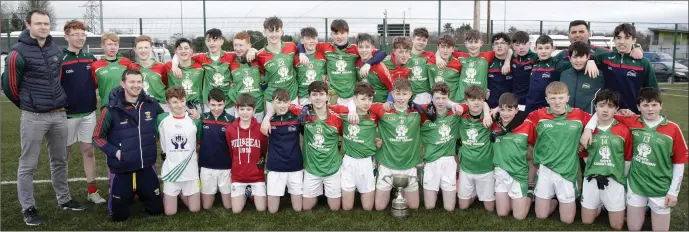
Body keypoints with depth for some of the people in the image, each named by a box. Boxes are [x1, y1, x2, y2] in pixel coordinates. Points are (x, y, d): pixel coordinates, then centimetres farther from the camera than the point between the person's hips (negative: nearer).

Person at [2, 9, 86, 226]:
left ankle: (64, 200, 29)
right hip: (33, 117, -6)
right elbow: (9, 85, -5)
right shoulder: (19, 52, -11)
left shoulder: (56, 50, 7)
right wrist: (28, 105, 7)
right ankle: (28, 208, 13)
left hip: (59, 114, 6)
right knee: (28, 164, 3)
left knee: (60, 160, 16)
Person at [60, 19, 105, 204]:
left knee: (89, 150, 9)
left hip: (89, 113, 5)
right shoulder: (59, 59, -11)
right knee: (64, 152, 9)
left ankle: (92, 190, 16)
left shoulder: (90, 59, 6)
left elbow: (95, 82, 18)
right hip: (67, 114, -4)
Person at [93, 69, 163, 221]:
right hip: (121, 170, -3)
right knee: (119, 215, 6)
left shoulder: (151, 105, -3)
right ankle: (128, 196, 38)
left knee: (156, 209, 12)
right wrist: (114, 152, -15)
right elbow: (97, 137, -4)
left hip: (147, 167, 3)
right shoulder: (111, 110, -13)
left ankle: (140, 195, 42)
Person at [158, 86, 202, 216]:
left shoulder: (195, 121, -2)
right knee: (170, 212, 4)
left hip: (191, 170, 1)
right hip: (170, 170, -1)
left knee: (194, 209, 8)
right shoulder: (161, 119, -7)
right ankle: (173, 194, 35)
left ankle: (181, 194, 38)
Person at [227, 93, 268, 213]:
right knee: (236, 210, 0)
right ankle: (245, 194, 31)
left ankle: (252, 193, 30)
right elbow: (230, 152, 7)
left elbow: (265, 151, 4)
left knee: (261, 209, -1)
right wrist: (234, 167, 8)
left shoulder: (261, 128, -8)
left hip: (257, 175, -1)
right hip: (238, 176, 1)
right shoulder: (230, 129, -4)